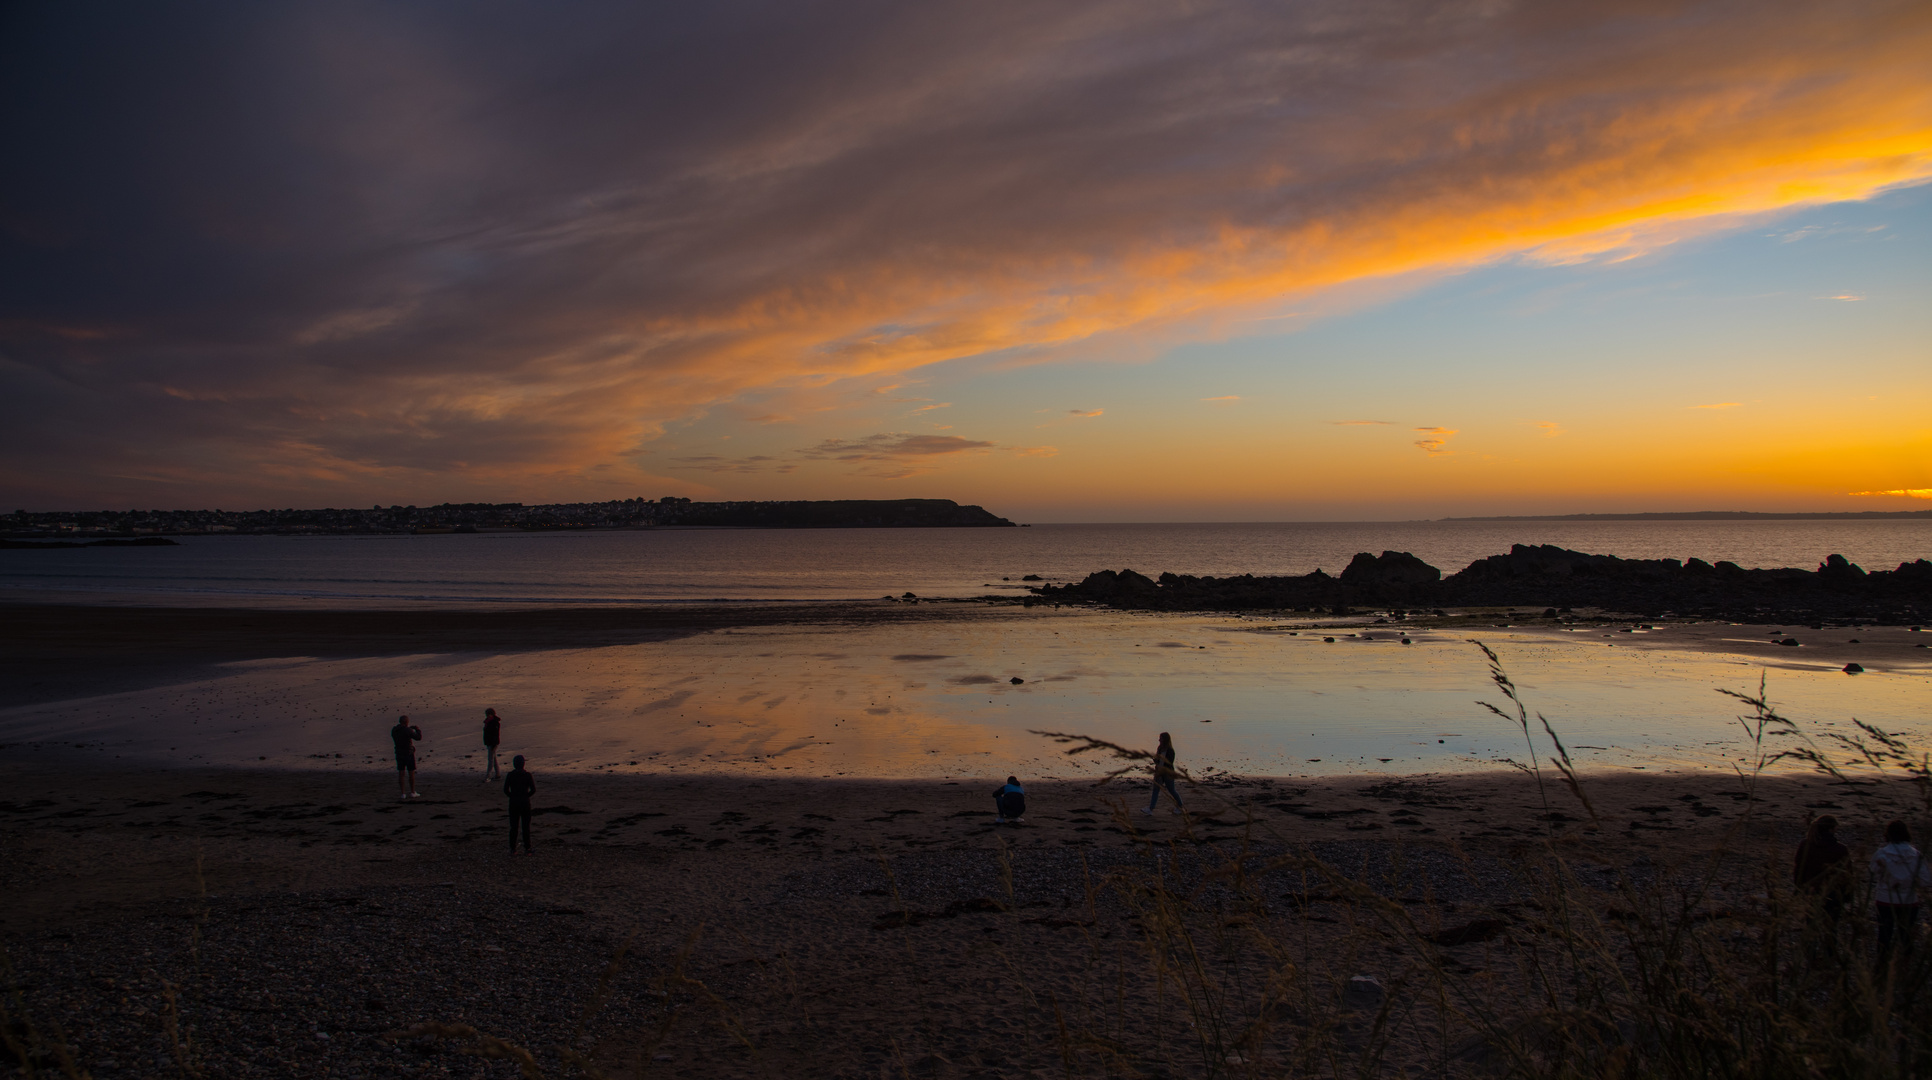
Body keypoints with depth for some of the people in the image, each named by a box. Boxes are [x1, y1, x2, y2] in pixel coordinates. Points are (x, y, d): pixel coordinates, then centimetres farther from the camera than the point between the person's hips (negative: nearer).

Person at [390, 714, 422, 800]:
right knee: (411, 773, 5)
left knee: (401, 773, 7)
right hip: (408, 753, -5)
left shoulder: (394, 730, 1)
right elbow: (418, 738, -15)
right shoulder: (407, 730, -18)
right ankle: (412, 792, 10)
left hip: (399, 753, 5)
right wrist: (418, 730, 2)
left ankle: (403, 793, 7)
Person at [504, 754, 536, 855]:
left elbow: (505, 790, -4)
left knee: (513, 826, 8)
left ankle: (512, 849, 8)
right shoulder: (527, 775, -8)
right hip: (525, 803, -1)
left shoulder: (510, 775, -4)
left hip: (513, 802, 1)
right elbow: (533, 790, -9)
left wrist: (513, 796, 11)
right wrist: (526, 795, 8)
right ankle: (526, 849, 5)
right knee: (526, 826, 4)